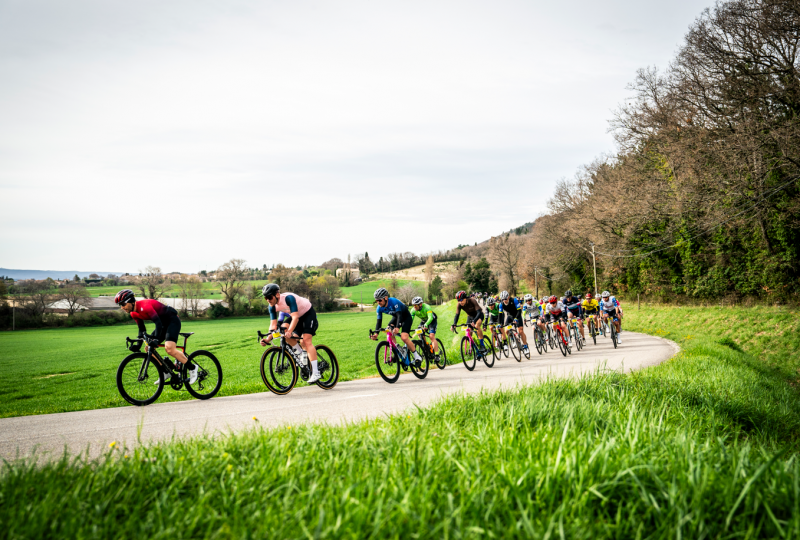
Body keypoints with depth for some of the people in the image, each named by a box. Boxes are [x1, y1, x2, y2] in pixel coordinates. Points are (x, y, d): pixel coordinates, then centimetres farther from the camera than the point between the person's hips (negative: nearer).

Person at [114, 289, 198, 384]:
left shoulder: (144, 306, -27)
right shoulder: (134, 313, 2)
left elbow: (158, 322, -34)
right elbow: (142, 330, 11)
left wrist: (156, 338, -40)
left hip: (173, 320, -10)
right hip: (164, 323, 10)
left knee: (169, 349, -25)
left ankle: (192, 368, -12)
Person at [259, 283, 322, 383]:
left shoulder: (289, 298, -33)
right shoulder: (272, 307, -13)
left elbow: (295, 317, -40)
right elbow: (273, 324, -15)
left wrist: (289, 331, -54)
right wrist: (268, 338, -30)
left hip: (308, 313, -7)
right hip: (299, 317, 7)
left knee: (306, 340, -21)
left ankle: (315, 373, -25)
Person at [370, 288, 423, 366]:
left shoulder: (394, 301, -35)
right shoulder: (379, 308, -15)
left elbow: (399, 315, -41)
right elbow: (379, 321, -14)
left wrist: (397, 327, -58)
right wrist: (376, 333, -30)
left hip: (406, 317, -7)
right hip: (396, 317, 7)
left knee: (404, 337, -22)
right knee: (388, 330, -20)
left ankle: (417, 356, -8)